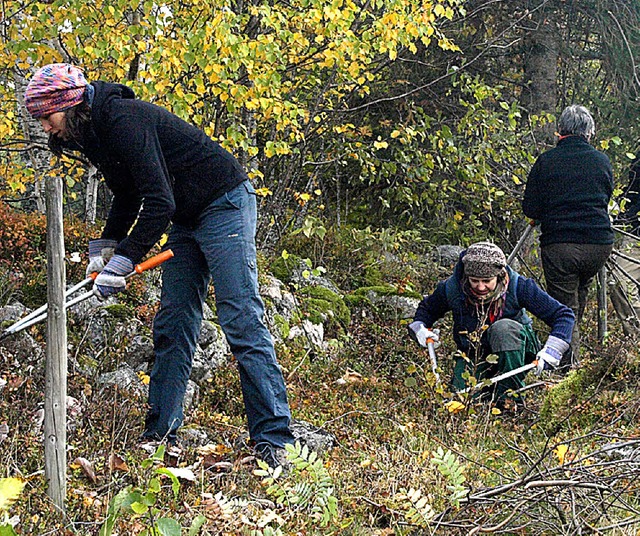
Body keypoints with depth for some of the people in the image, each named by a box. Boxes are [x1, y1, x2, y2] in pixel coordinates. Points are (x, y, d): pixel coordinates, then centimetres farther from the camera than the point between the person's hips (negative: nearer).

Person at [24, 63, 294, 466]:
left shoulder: (124, 120, -22)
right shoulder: (96, 132, 8)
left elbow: (159, 203, -27)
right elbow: (128, 198, 22)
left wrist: (123, 260, -24)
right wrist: (106, 245, 8)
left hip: (225, 203, -10)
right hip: (187, 218, 10)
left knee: (242, 323, -14)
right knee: (172, 327, 6)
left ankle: (274, 442, -15)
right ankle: (160, 436, 10)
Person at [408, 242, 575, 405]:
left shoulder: (517, 286, -21)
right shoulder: (451, 288, -14)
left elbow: (563, 315, -17)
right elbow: (427, 309, 11)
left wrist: (551, 351, -31)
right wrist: (420, 328, -11)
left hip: (513, 352, -2)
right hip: (473, 355, 2)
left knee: (503, 327, -35)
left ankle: (510, 394, -25)